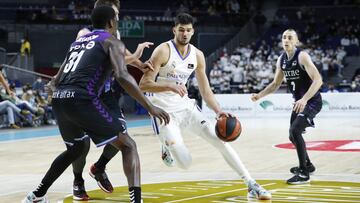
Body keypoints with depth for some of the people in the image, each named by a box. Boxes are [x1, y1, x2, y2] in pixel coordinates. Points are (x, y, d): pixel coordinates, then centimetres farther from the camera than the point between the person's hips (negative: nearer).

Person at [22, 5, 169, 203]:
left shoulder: (78, 41, 28)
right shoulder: (113, 42, 6)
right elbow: (122, 76, -11)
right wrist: (150, 107, -11)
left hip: (59, 98, 7)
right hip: (82, 99, -7)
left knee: (75, 149, 32)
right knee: (128, 145, 1)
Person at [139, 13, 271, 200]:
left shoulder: (197, 55, 2)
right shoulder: (163, 51, -16)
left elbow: (205, 90, 7)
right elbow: (143, 85, -20)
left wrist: (219, 112, -9)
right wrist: (170, 87, -35)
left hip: (185, 106, 6)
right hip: (164, 111, -5)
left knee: (220, 139, -8)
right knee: (184, 163, -14)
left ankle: (252, 186, -1)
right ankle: (167, 147, 23)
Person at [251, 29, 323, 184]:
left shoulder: (302, 56, -20)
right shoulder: (281, 60, 2)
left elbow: (318, 80, -30)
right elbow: (275, 84, 15)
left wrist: (304, 99, -41)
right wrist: (260, 95, 1)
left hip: (312, 101, -9)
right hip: (299, 102, 9)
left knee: (295, 131, -24)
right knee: (293, 135, 18)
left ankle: (304, 173, -18)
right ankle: (307, 165, 42)